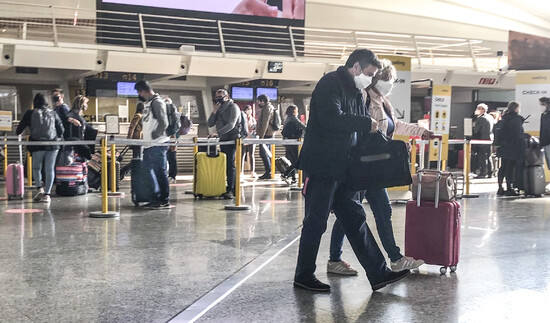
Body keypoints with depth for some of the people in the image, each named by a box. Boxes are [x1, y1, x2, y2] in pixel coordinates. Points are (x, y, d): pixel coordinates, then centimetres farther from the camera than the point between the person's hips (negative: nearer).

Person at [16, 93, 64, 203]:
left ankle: (40, 188, -2)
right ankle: (47, 194, 3)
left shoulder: (30, 114, 0)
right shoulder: (53, 113, 6)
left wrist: (18, 133, 29)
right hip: (52, 144, 1)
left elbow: (19, 129, 7)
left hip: (37, 145, -1)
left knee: (36, 168, 16)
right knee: (50, 169, 5)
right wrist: (58, 136, 30)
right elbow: (61, 129, 9)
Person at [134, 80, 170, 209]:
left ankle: (165, 201, 1)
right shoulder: (147, 103, 17)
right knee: (148, 170, 13)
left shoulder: (157, 102, -11)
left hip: (158, 144, -10)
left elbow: (163, 123, -17)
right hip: (149, 145, 10)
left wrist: (154, 135, -13)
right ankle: (156, 198, 20)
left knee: (160, 172, -5)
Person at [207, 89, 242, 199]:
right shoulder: (219, 108, 15)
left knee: (230, 164, -13)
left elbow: (231, 125, -20)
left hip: (232, 139, -8)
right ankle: (233, 188, 13)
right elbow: (210, 124, 9)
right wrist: (214, 111, -6)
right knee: (224, 164, 7)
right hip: (223, 139, 8)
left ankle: (230, 190, -15)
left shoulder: (233, 107, -8)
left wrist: (218, 132, -29)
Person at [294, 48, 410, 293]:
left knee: (355, 219, 9)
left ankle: (378, 274, 12)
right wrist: (367, 124, -17)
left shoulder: (355, 91, 17)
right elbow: (333, 119, -26)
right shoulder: (330, 84, -12)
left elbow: (362, 130, 19)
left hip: (343, 168, 9)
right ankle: (303, 276, 14)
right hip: (322, 166, -9)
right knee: (316, 222, 0)